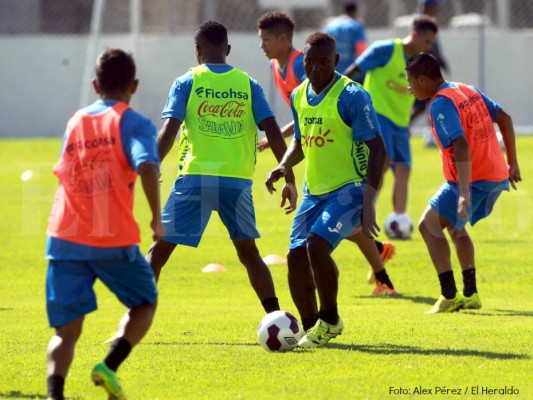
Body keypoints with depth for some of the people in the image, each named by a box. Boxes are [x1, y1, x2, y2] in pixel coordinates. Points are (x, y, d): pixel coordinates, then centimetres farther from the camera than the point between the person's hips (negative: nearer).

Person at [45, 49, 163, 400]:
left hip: (65, 239, 3)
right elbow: (147, 166, -19)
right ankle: (110, 366, -3)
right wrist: (157, 219, -10)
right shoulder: (134, 124, -1)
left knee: (66, 328, 4)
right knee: (145, 302, 20)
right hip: (114, 240, -3)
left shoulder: (75, 122, 16)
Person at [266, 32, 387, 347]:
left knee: (317, 244, -24)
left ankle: (330, 320, -5)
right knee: (296, 255, -1)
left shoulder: (352, 96, -15)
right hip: (314, 190, 7)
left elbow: (377, 148, -16)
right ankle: (311, 328, 17)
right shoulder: (299, 96, 7)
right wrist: (284, 166, 1)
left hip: (350, 189, -7)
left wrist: (368, 201, -23)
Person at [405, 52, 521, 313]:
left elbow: (461, 146, -29)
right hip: (498, 176, 9)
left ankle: (449, 296, -12)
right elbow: (504, 119, 17)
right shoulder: (468, 91, 12)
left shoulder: (441, 104, -17)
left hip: (473, 179, -9)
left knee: (429, 225, -6)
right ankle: (470, 294, 25)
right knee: (455, 226, 25)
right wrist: (512, 163, 22)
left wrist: (464, 193, -35)